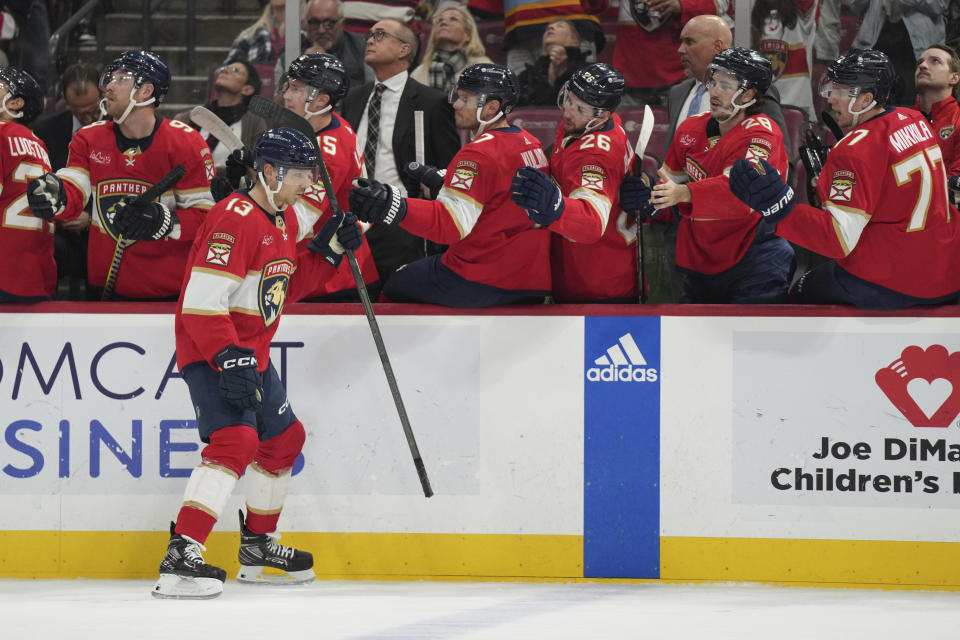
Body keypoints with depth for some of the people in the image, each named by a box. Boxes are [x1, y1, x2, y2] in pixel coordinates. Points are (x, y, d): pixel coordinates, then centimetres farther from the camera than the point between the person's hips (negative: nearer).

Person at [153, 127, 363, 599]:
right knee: (236, 440, -26)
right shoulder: (235, 219, -23)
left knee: (285, 438, 21)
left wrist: (336, 236, 13)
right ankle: (180, 557, -33)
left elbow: (302, 228, 35)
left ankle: (257, 547, 38)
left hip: (252, 354, 10)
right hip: (209, 350, -10)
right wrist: (229, 360, -34)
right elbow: (201, 302, -28)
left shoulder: (286, 218, 8)